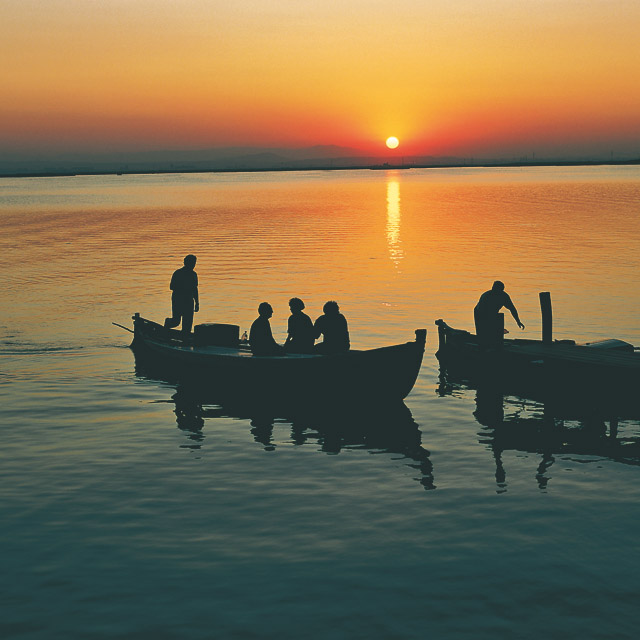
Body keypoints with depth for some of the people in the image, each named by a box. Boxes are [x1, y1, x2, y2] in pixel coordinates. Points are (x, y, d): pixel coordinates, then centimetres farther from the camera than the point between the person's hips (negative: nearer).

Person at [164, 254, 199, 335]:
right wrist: (183, 289, -18)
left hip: (189, 301, 4)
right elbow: (171, 287, -7)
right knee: (176, 321, -2)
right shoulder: (177, 273, -6)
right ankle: (168, 322, 29)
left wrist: (197, 303, 14)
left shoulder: (193, 274, 9)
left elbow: (195, 289, 16)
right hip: (177, 300, -4)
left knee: (188, 323, 0)